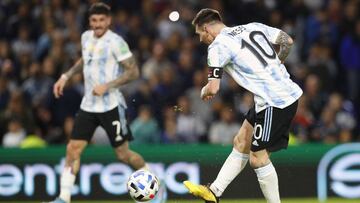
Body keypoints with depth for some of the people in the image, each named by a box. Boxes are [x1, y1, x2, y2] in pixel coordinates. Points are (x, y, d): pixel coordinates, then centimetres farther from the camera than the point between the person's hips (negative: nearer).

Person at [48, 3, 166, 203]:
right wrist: (66, 76, 21)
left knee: (123, 154, -1)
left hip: (111, 106, -6)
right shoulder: (87, 37, 9)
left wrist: (107, 86, -21)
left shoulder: (115, 42, -13)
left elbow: (133, 71, -14)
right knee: (73, 148, -4)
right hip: (88, 105, 6)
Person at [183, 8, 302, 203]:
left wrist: (204, 91, 10)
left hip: (274, 103, -9)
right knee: (241, 143, 15)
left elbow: (213, 89, -13)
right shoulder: (254, 27, 12)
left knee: (258, 158, -1)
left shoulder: (218, 46, -9)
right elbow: (287, 41, 15)